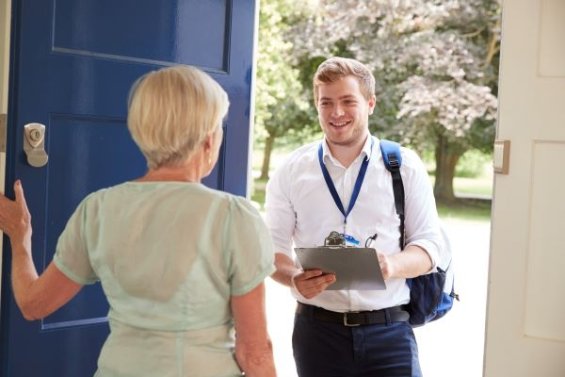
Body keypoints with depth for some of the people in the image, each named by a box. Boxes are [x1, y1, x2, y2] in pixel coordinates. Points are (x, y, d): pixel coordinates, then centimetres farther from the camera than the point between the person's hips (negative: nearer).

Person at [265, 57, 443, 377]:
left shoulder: (405, 167, 2)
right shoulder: (292, 171, 4)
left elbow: (429, 244, 2)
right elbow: (274, 246, 5)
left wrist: (393, 264, -20)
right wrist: (294, 278, -17)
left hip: (389, 330, -1)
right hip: (318, 330, 1)